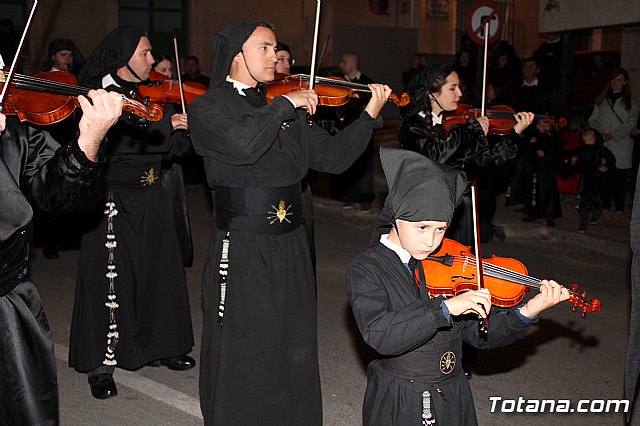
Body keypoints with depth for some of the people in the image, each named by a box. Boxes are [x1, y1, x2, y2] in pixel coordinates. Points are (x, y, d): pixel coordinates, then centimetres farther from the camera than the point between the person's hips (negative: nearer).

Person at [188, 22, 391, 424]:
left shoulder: (288, 110, 11)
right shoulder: (208, 108, -6)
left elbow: (332, 157, 5)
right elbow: (243, 144, -27)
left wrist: (369, 115, -4)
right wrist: (286, 103, -17)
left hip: (292, 248, 6)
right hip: (241, 254, -5)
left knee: (295, 353, 16)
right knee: (241, 361, 6)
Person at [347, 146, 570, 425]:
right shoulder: (367, 268, -14)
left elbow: (479, 334, -2)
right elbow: (379, 334, -29)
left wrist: (526, 313, -18)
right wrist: (446, 307, -35)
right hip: (397, 404, -4)